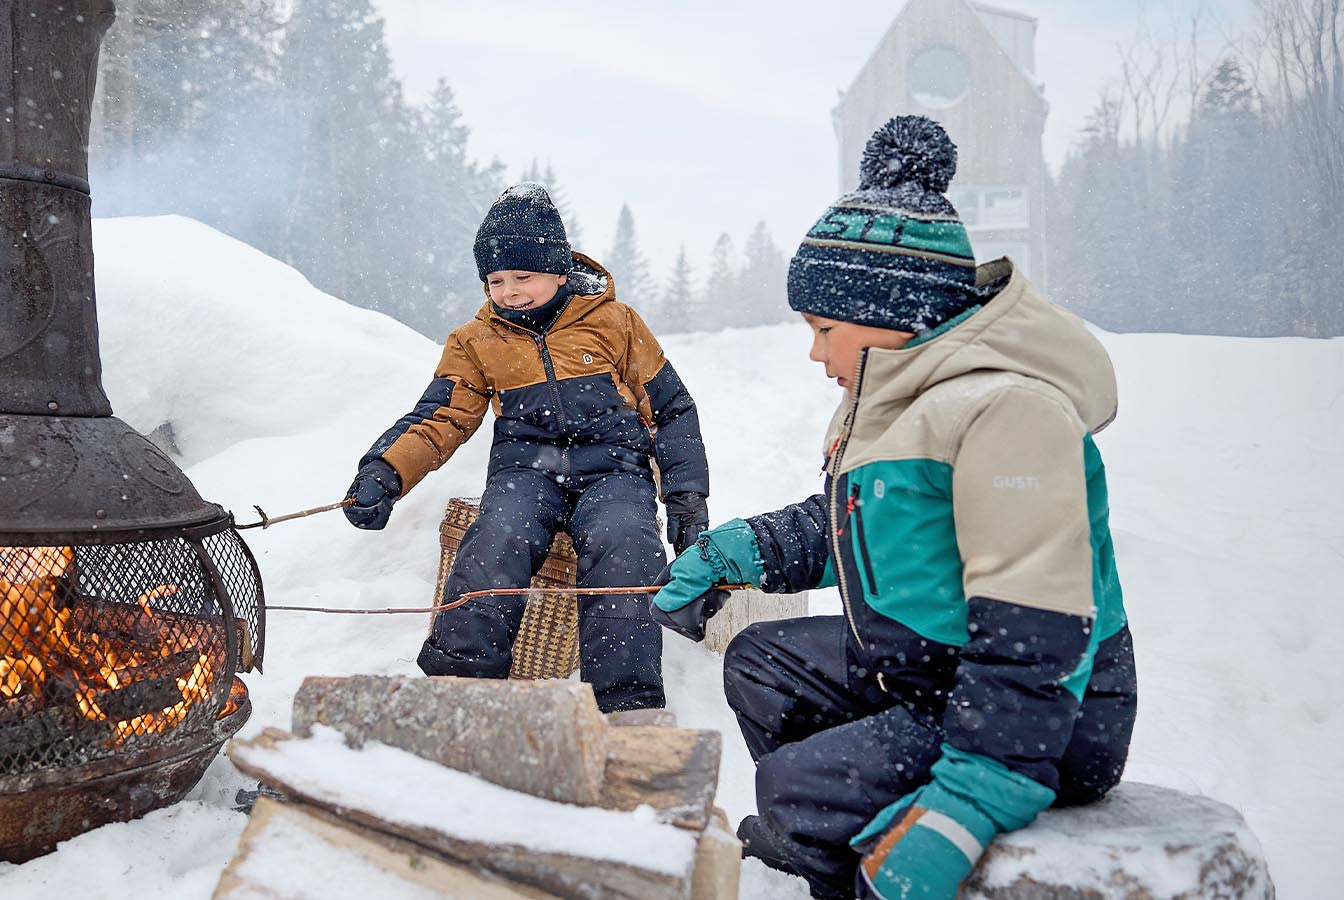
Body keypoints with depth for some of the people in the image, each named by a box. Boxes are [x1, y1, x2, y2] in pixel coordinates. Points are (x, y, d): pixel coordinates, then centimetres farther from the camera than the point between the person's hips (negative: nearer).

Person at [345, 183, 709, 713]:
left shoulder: (614, 322, 10)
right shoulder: (477, 342, 15)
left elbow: (670, 409, 14)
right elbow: (439, 419, 5)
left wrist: (686, 496, 3)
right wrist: (385, 473, -15)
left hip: (611, 468, -1)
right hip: (526, 470, 1)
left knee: (619, 546, -35)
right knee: (499, 540, -33)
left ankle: (628, 704, -32)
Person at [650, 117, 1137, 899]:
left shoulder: (1007, 405, -25)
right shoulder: (907, 390, 8)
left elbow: (1032, 636, -30)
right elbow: (847, 523, 22)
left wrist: (966, 807, -33)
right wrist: (741, 553, 10)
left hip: (1046, 718, -10)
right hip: (921, 664, 10)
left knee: (801, 791, -22)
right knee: (761, 663, 16)